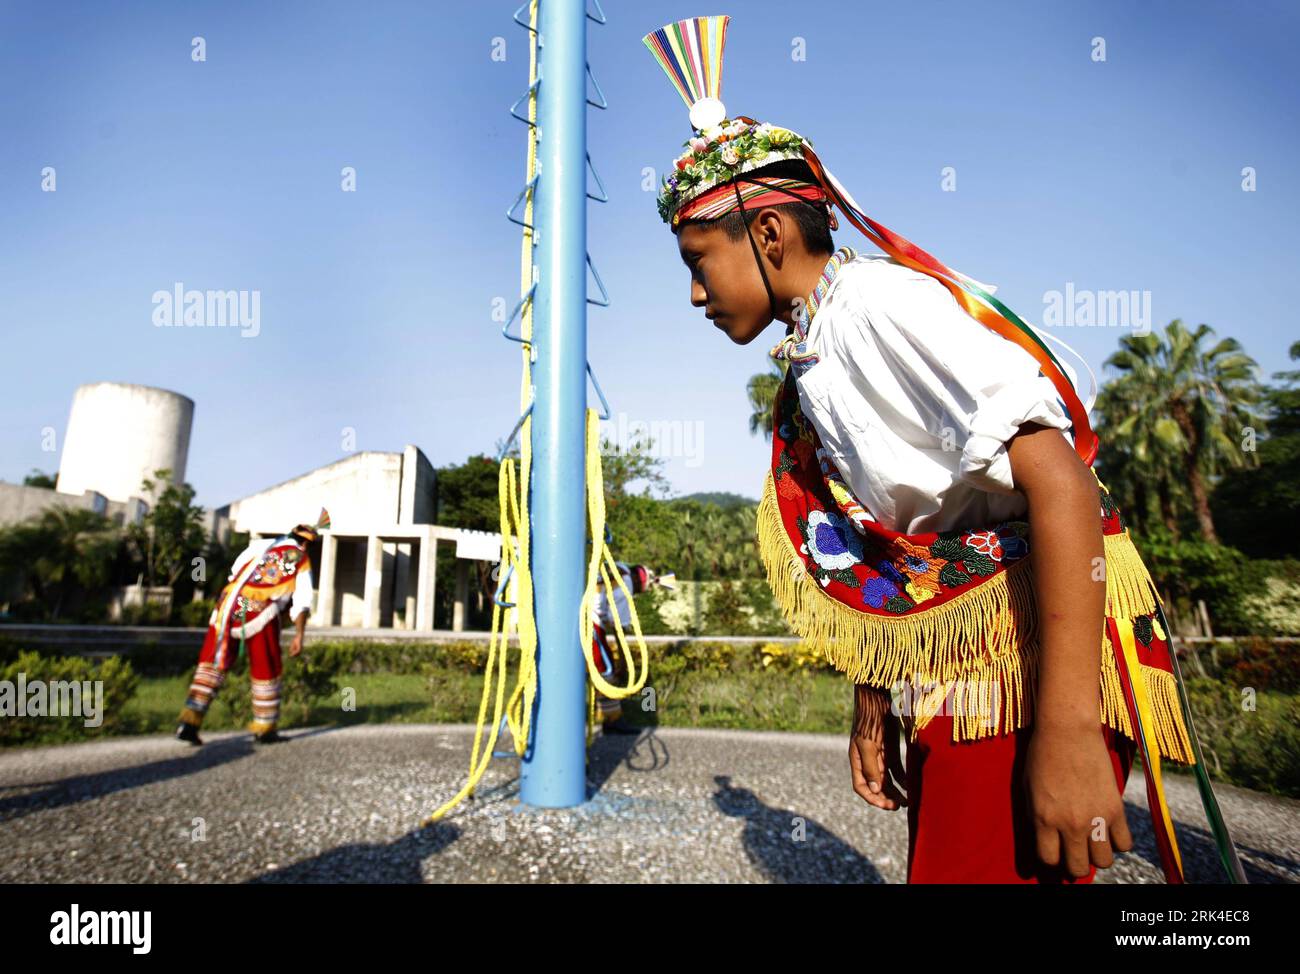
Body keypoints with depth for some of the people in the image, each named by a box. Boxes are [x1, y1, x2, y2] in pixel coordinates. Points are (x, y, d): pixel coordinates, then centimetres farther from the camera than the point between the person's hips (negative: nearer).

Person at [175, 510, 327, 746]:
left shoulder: (262, 544, 17)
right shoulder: (303, 562, 11)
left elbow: (234, 573, 17)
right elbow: (302, 603, 0)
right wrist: (299, 635, -3)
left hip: (228, 606, 2)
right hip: (260, 613, -2)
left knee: (212, 662, 12)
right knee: (265, 670, 13)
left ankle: (190, 720, 1)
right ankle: (264, 729, 22)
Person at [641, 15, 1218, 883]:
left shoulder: (881, 298, -15)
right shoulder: (807, 361, 12)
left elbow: (1060, 479, -23)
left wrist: (1066, 728, -25)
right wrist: (874, 699, 18)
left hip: (1035, 656, -8)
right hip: (948, 683, 9)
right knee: (944, 862, 18)